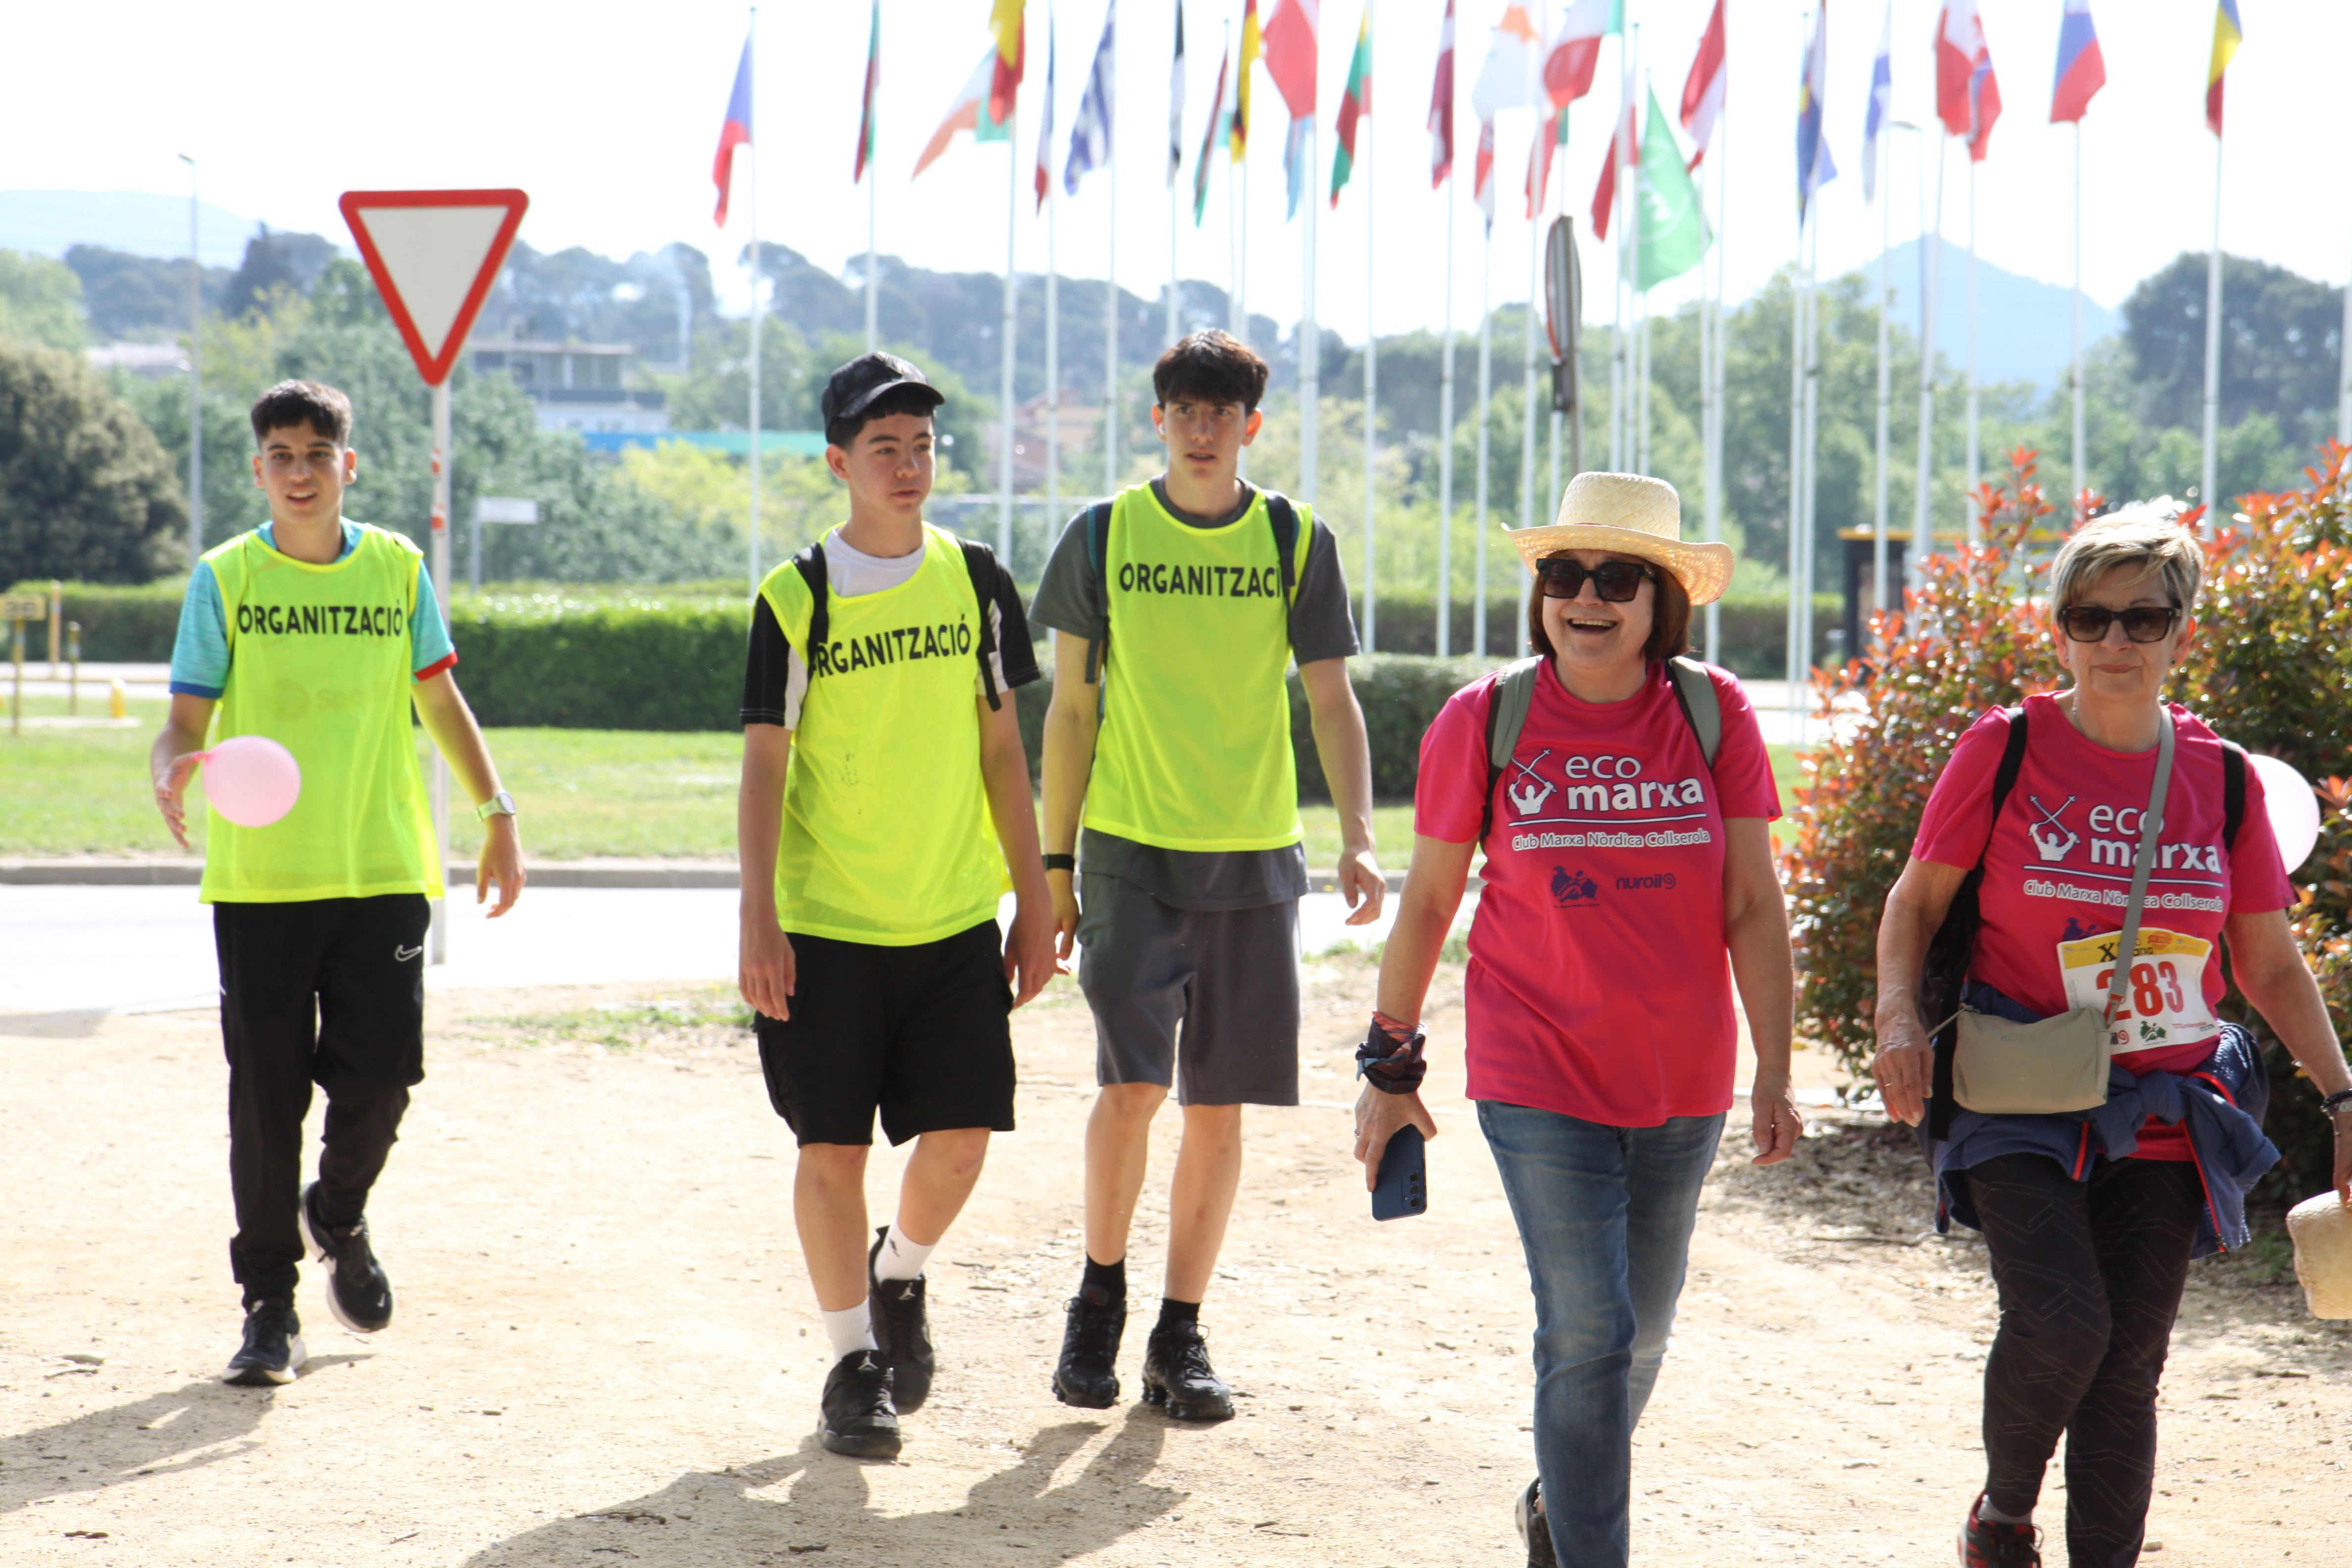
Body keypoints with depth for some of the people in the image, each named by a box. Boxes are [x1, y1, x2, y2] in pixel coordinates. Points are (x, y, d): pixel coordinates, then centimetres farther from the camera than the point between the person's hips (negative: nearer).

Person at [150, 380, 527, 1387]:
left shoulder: (397, 569, 5)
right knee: (266, 1095, 0)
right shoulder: (224, 579, 0)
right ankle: (269, 1303, 12)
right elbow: (186, 720, -2)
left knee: (381, 1073, -4)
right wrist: (173, 773, -24)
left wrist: (496, 814, 8)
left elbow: (440, 702, 14)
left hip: (383, 869, 1)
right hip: (258, 876, -1)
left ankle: (339, 1218, 27)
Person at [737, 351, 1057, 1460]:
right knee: (834, 1147, 0)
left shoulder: (973, 580, 5)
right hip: (826, 923, -3)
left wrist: (1033, 899, 8)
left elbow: (1001, 747, 11)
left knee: (960, 1138, -3)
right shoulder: (797, 597, -5)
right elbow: (764, 764, -5)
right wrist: (759, 922, -12)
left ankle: (900, 1277, 27)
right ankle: (852, 1363, 14)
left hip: (955, 918, 3)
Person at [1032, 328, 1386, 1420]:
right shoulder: (1103, 538, 2)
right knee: (1131, 1083, -14)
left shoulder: (1296, 543, 4)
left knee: (1217, 1107, 3)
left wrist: (1358, 839, -11)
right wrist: (1053, 866, 4)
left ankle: (1181, 1339, 15)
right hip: (1130, 848, -1)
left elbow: (1331, 699, 3)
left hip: (1254, 858, 1)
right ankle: (1100, 1291, 9)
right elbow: (1071, 707, 6)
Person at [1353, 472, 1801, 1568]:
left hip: (1682, 1086, 3)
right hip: (1540, 1083, -3)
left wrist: (1775, 1074, -4)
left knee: (1640, 1332, 17)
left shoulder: (1714, 715, -4)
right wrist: (1390, 1067, 4)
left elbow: (1753, 906, -1)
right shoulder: (1486, 720, -7)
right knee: (1587, 1333, -10)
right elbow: (1428, 901, 2)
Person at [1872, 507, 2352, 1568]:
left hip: (2165, 1121, 3)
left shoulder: (2220, 778, 4)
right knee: (2058, 1324, -21)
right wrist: (1899, 1015, -12)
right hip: (2021, 1106, -3)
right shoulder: (2003, 751, -3)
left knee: (2128, 1368, 4)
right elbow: (1917, 899, 5)